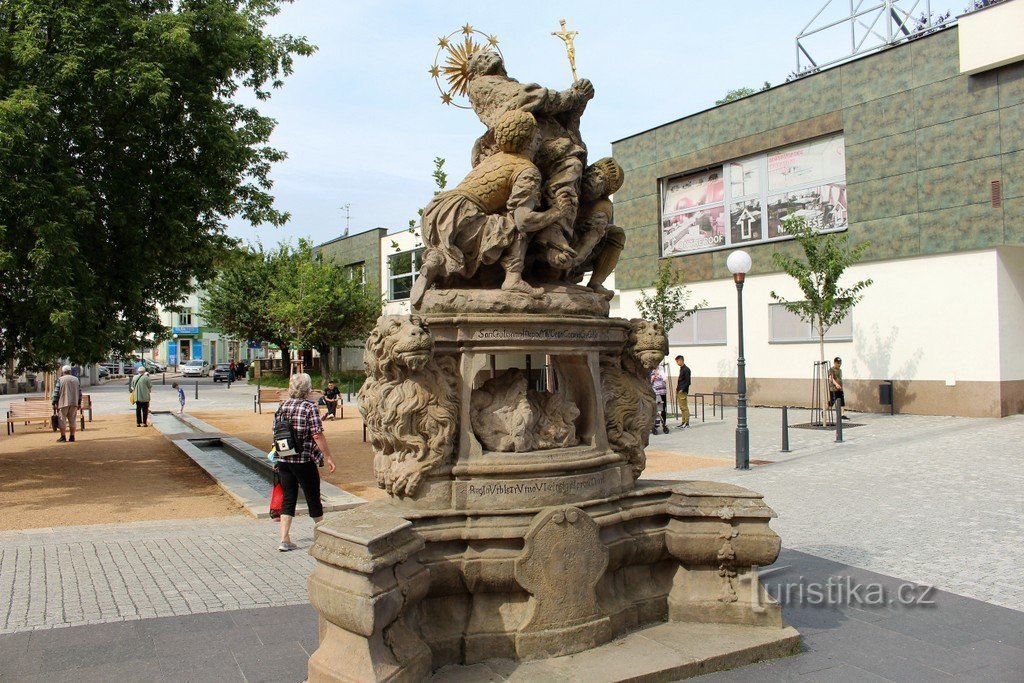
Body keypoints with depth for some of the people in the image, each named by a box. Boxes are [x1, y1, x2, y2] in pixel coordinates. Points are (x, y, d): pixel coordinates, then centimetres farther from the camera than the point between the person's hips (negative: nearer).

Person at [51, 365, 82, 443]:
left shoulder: (60, 380, -3)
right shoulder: (76, 379, 10)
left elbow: (56, 392, -7)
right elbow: (80, 392, 12)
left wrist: (54, 403, -3)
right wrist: (79, 403, 17)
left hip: (64, 403, -4)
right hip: (74, 403, 4)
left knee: (62, 420, 2)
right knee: (72, 420, 10)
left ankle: (63, 437, 1)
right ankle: (72, 437, 9)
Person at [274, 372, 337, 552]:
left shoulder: (283, 406, 5)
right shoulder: (309, 407, -12)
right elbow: (317, 435, -16)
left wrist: (278, 456, 24)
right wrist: (328, 457, -11)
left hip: (283, 460, 5)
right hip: (304, 461, -5)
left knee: (289, 498, 10)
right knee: (313, 498, 9)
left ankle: (284, 539, 5)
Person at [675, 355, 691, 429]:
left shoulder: (686, 369, -11)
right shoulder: (681, 369, 17)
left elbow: (688, 381, -15)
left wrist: (682, 389, -17)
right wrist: (677, 388, 13)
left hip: (683, 391, -9)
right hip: (679, 391, 9)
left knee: (684, 407, -7)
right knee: (681, 407, 10)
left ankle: (687, 424, -5)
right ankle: (683, 422, 14)